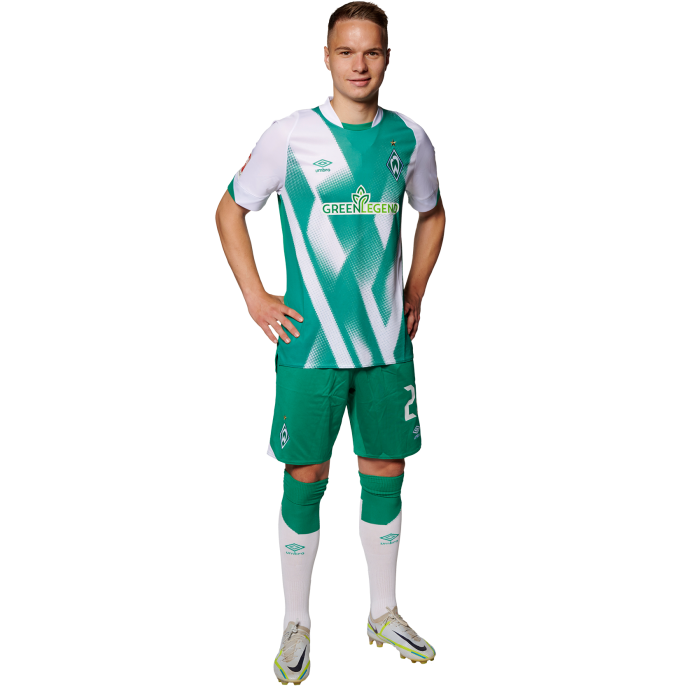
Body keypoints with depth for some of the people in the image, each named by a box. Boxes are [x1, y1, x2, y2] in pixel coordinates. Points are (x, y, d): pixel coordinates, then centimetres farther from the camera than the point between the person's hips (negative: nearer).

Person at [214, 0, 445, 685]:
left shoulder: (410, 138, 5)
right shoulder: (290, 135, -4)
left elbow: (431, 213, 22)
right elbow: (230, 209, 7)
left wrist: (415, 292, 13)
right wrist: (255, 297, -1)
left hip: (388, 344, 3)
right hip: (309, 344, -3)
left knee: (385, 474, 10)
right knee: (304, 478, 3)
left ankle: (384, 613, 28)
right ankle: (296, 624, 20)